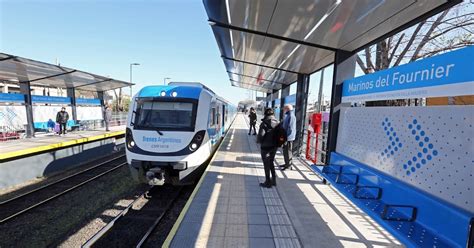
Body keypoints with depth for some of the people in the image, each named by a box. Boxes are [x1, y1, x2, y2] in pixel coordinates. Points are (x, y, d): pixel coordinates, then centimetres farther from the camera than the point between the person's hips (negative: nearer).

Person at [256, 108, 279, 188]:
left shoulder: (264, 123, -17)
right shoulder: (277, 123, 2)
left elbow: (261, 135, -22)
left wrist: (258, 141, -2)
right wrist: (276, 142, 12)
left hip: (266, 147, -6)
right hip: (274, 146, 6)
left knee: (266, 164, 8)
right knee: (271, 162, 22)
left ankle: (268, 182, 18)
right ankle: (274, 180, 28)